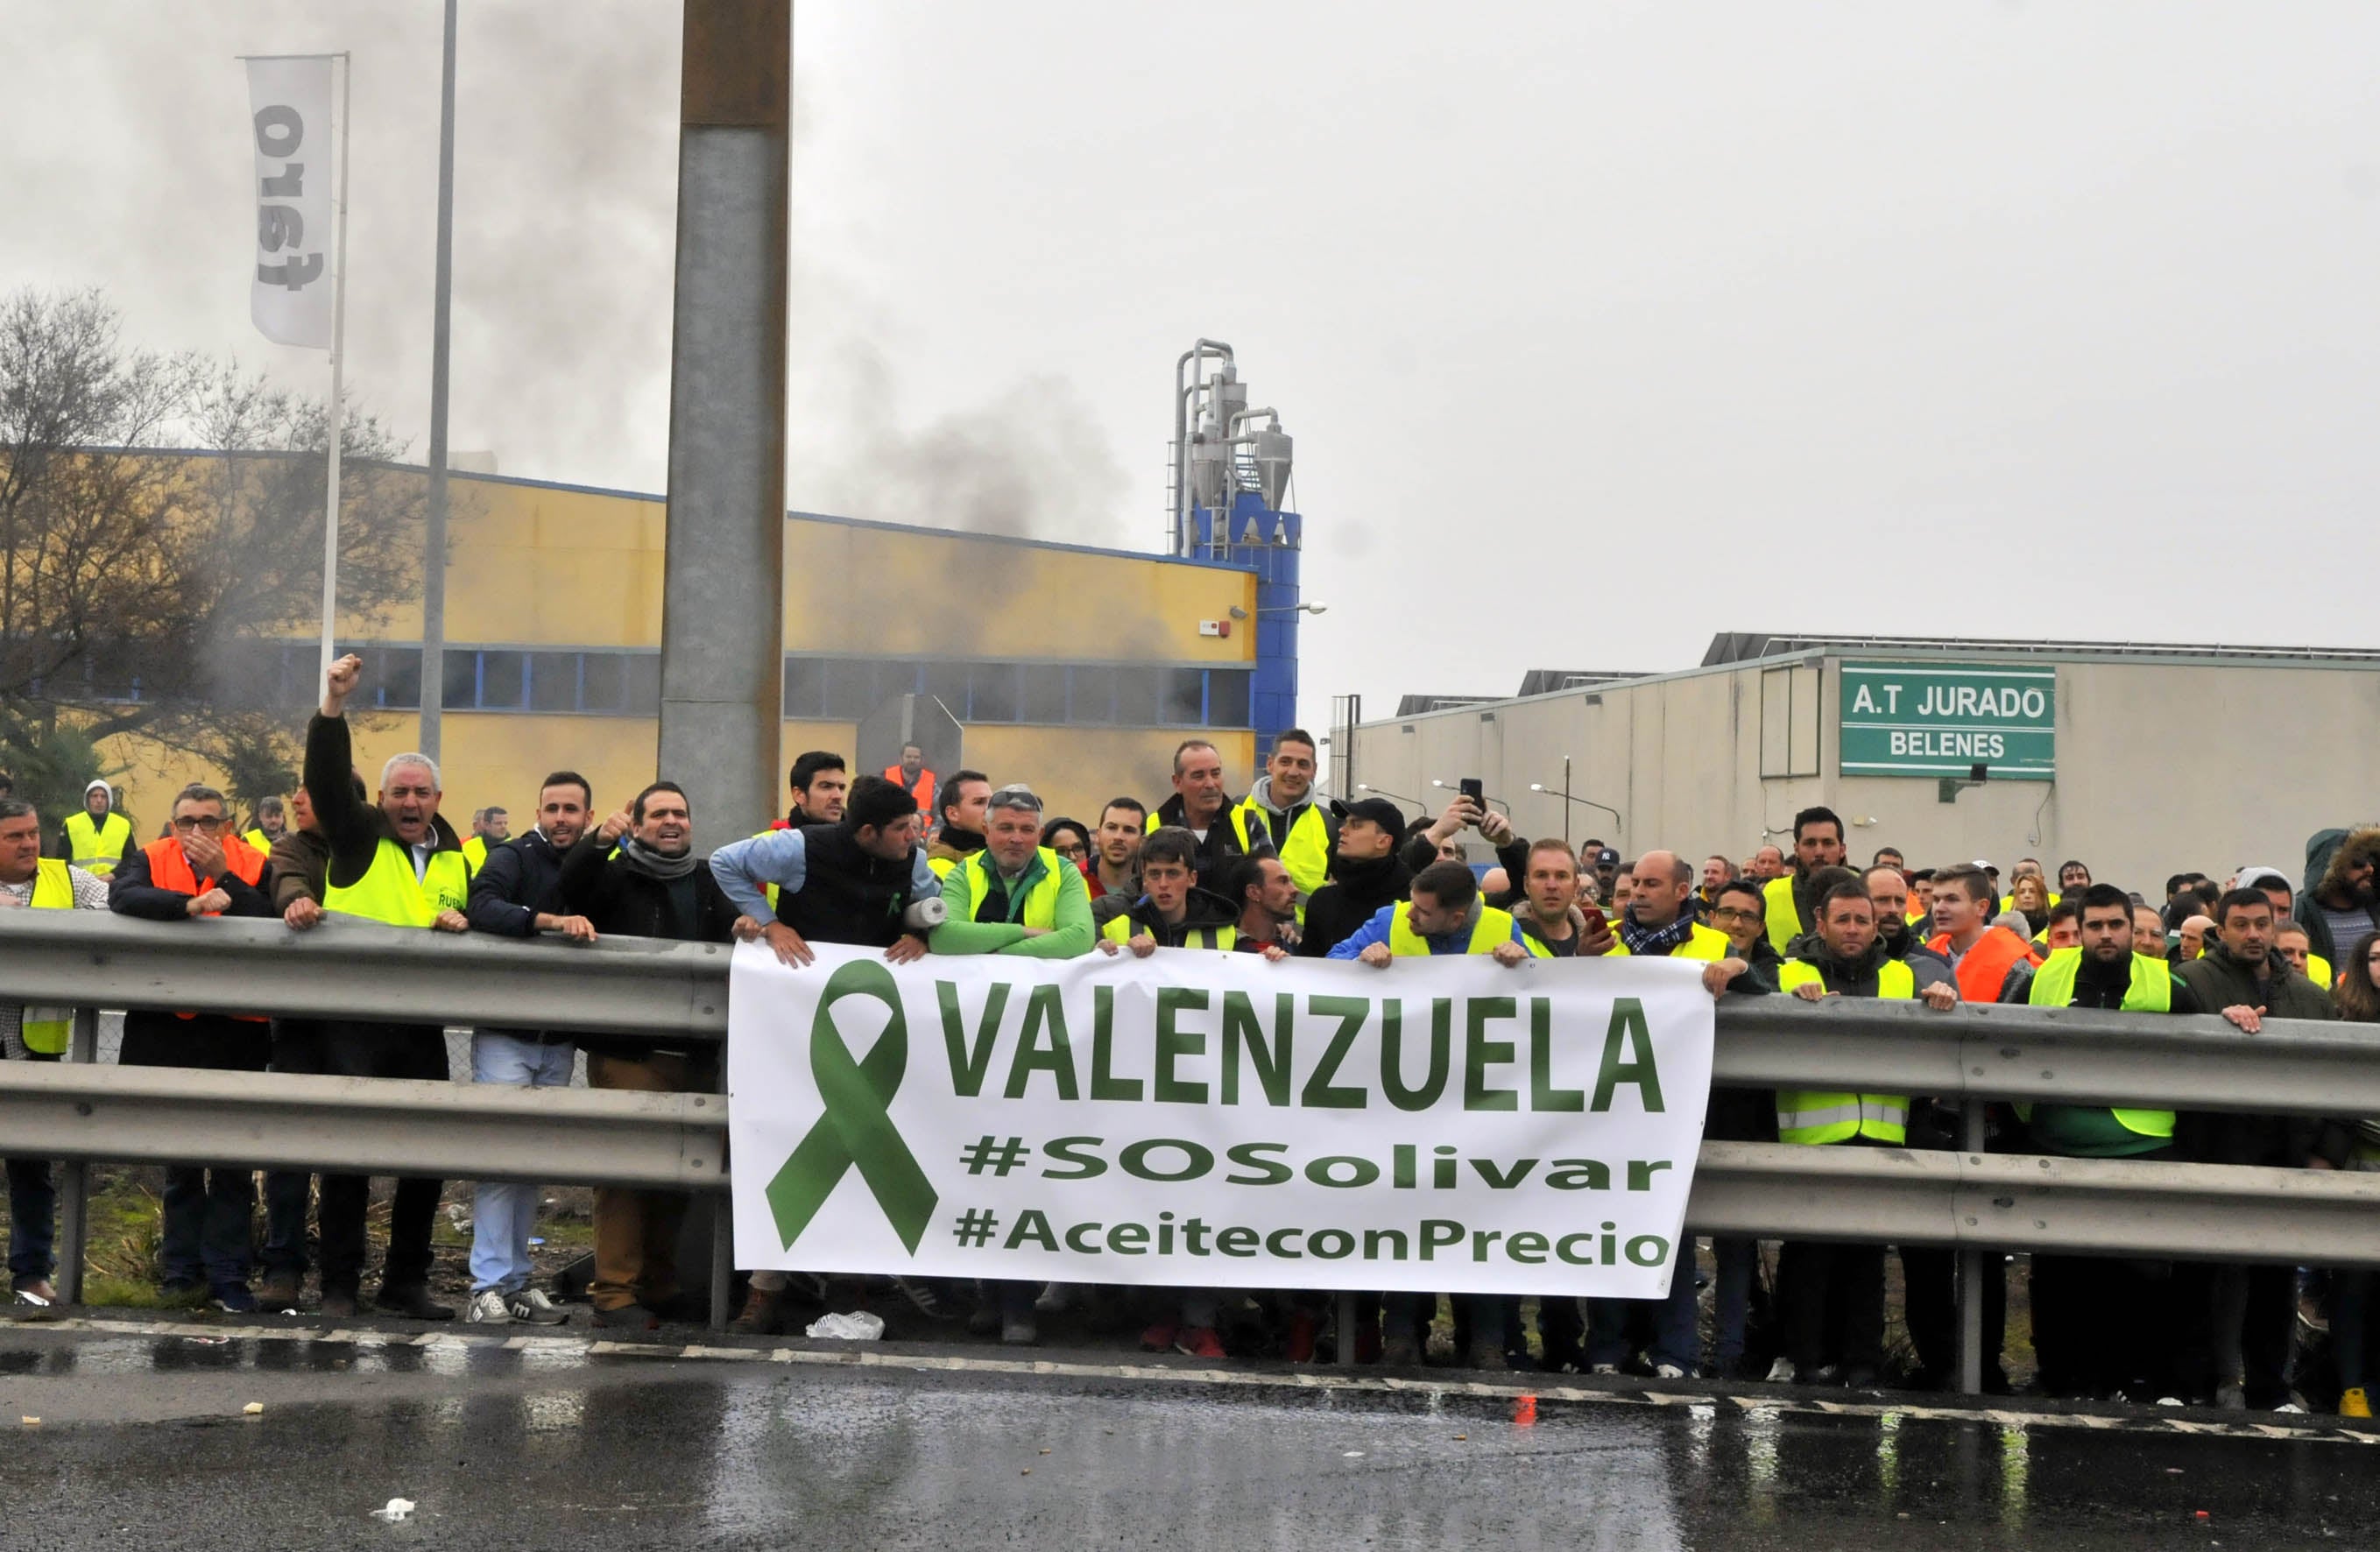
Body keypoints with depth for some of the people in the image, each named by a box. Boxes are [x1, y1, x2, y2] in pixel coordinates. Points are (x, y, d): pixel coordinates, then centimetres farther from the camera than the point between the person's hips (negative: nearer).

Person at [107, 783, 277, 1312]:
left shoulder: (253, 866, 0)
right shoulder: (152, 860, 3)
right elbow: (123, 897, -18)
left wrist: (223, 877, -19)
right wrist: (190, 903, -30)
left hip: (235, 1032, -2)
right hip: (168, 1032, 2)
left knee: (233, 1165, 0)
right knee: (179, 1163, 11)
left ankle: (229, 1278, 6)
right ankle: (183, 1272, 19)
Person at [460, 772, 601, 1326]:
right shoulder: (514, 858, -3)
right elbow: (482, 907, -22)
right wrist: (551, 921, -33)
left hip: (558, 1042, 5)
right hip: (504, 1035, -5)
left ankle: (518, 1281, 12)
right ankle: (488, 1285, -10)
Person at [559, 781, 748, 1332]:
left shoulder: (708, 882, 19)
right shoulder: (617, 875, 3)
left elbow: (730, 928, 26)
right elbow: (568, 889, -14)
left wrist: (745, 928, 2)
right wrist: (599, 840, -31)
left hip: (694, 1054, 5)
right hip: (628, 1053, -5)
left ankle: (660, 1285, 17)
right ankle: (614, 1291, -6)